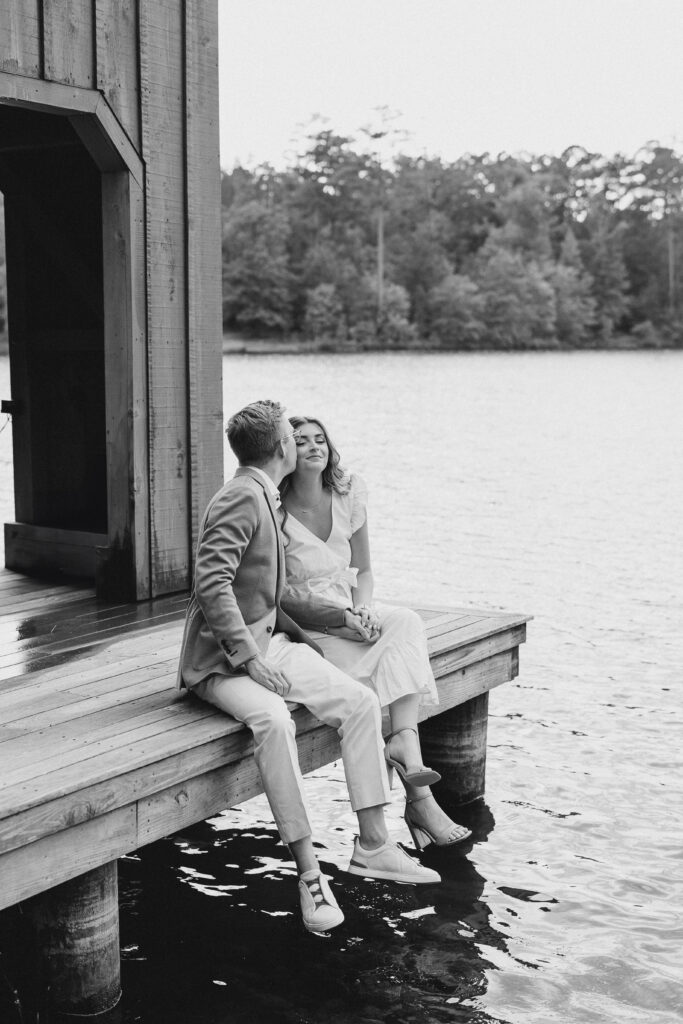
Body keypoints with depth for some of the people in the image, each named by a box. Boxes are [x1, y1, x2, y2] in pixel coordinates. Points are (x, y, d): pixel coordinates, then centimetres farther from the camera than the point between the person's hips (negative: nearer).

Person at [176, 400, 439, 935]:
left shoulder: (265, 498, 15)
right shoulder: (241, 498, -16)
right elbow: (213, 586, -24)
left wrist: (297, 632, 12)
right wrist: (251, 661, -27)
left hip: (266, 644, 9)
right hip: (222, 660, -9)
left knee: (361, 702, -6)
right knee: (275, 721, -36)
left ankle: (372, 845, 0)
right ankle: (308, 871, -27)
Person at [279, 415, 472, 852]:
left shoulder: (348, 497, 3)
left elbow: (363, 573, 10)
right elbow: (277, 595, -12)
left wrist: (363, 610, -12)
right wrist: (338, 615, -23)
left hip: (347, 613, 5)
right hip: (300, 630, -5)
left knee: (406, 623, -24)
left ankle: (402, 744, -37)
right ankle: (419, 796, -29)